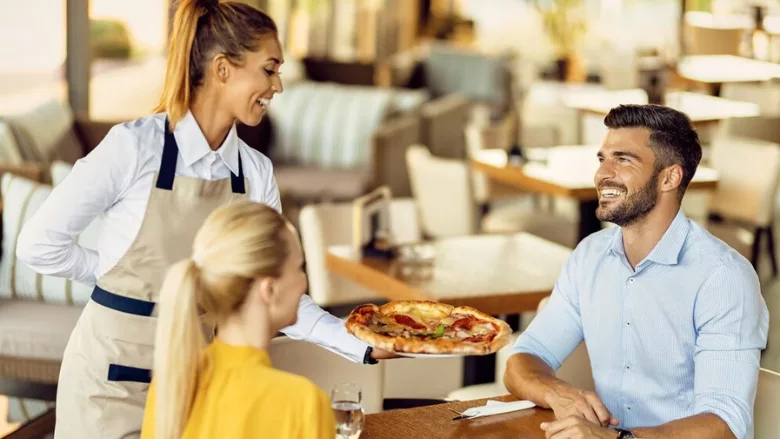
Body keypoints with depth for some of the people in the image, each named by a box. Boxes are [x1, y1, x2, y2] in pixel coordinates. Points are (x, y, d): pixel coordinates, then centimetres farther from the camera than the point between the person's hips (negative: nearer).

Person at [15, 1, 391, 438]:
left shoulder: (256, 173, 0)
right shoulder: (135, 146, -14)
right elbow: (39, 243, -9)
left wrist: (363, 346, -8)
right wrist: (123, 277, 0)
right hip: (116, 379, -4)